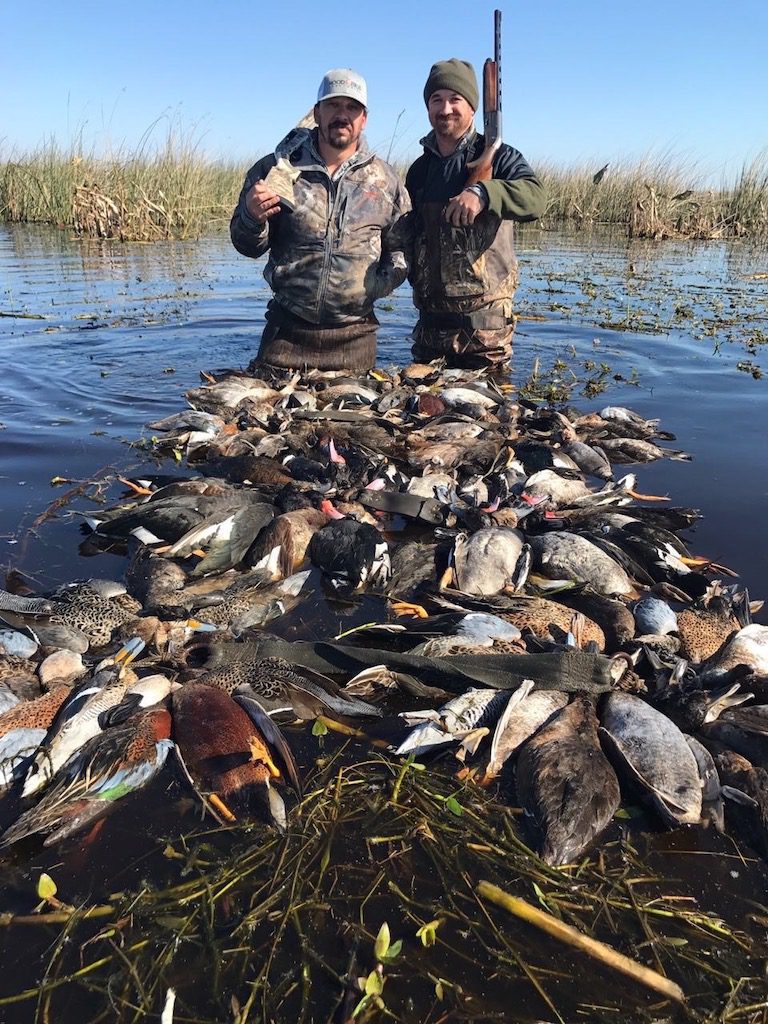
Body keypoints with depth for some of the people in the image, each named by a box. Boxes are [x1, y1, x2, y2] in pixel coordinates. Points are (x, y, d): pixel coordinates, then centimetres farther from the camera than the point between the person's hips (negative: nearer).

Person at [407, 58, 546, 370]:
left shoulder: (498, 157, -2)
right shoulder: (419, 170, 13)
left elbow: (535, 198, -22)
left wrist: (482, 193, -39)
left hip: (485, 323, -4)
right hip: (430, 321, 5)